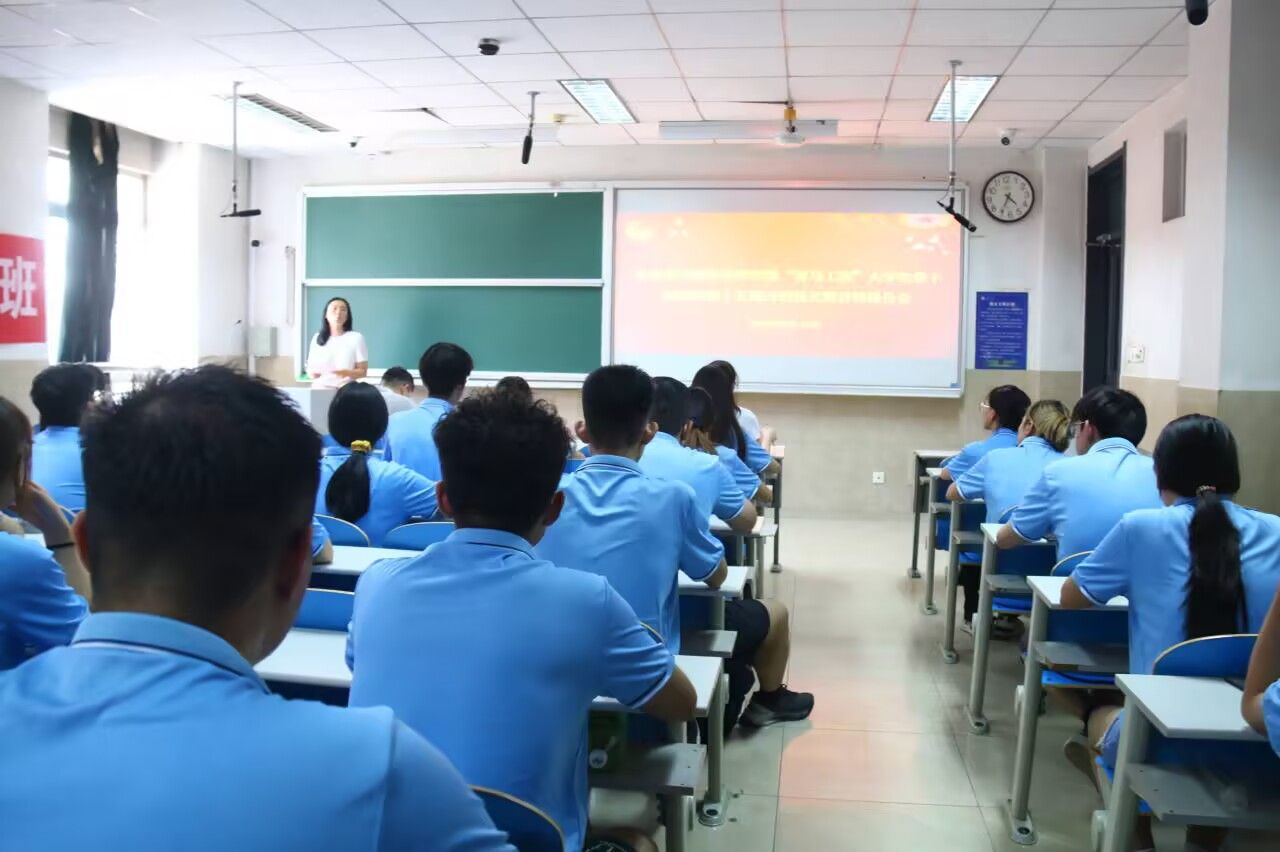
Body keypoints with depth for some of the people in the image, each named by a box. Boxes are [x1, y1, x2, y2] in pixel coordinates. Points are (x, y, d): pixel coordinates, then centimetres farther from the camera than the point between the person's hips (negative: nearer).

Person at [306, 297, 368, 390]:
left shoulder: (356, 338, 2)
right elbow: (310, 367, 17)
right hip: (319, 389, 2)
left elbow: (363, 371, 2)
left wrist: (347, 373, -16)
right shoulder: (317, 338, 13)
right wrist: (312, 372, -4)